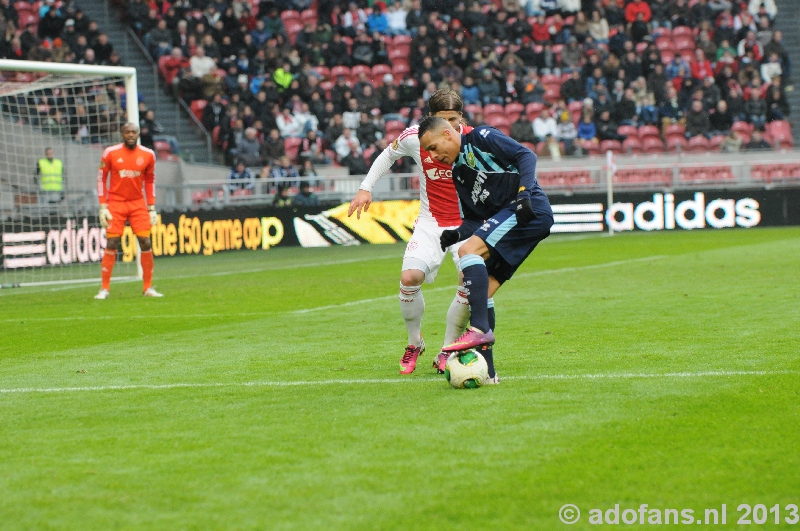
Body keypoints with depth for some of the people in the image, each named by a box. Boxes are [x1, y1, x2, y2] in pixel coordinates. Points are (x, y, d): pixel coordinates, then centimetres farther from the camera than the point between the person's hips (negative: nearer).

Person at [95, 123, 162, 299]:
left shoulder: (148, 155, 1)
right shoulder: (110, 153, -5)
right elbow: (101, 179, 1)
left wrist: (151, 208, 7)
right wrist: (103, 207, -5)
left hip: (138, 204, 2)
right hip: (116, 204, -2)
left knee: (145, 243, -5)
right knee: (111, 244, -6)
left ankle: (147, 287, 6)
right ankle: (104, 288, 1)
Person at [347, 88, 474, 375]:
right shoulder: (415, 138, -10)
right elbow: (388, 154, 12)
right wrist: (366, 187, 3)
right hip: (431, 221, 1)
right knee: (409, 277, -22)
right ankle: (415, 343, 6)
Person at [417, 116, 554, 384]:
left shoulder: (480, 138, 0)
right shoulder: (458, 173, 23)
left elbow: (526, 156, -9)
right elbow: (474, 220, 20)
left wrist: (524, 192, -22)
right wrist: (456, 233, 0)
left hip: (531, 209, -9)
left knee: (468, 251, -23)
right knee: (482, 291, 2)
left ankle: (480, 329, -31)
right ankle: (486, 371, 2)